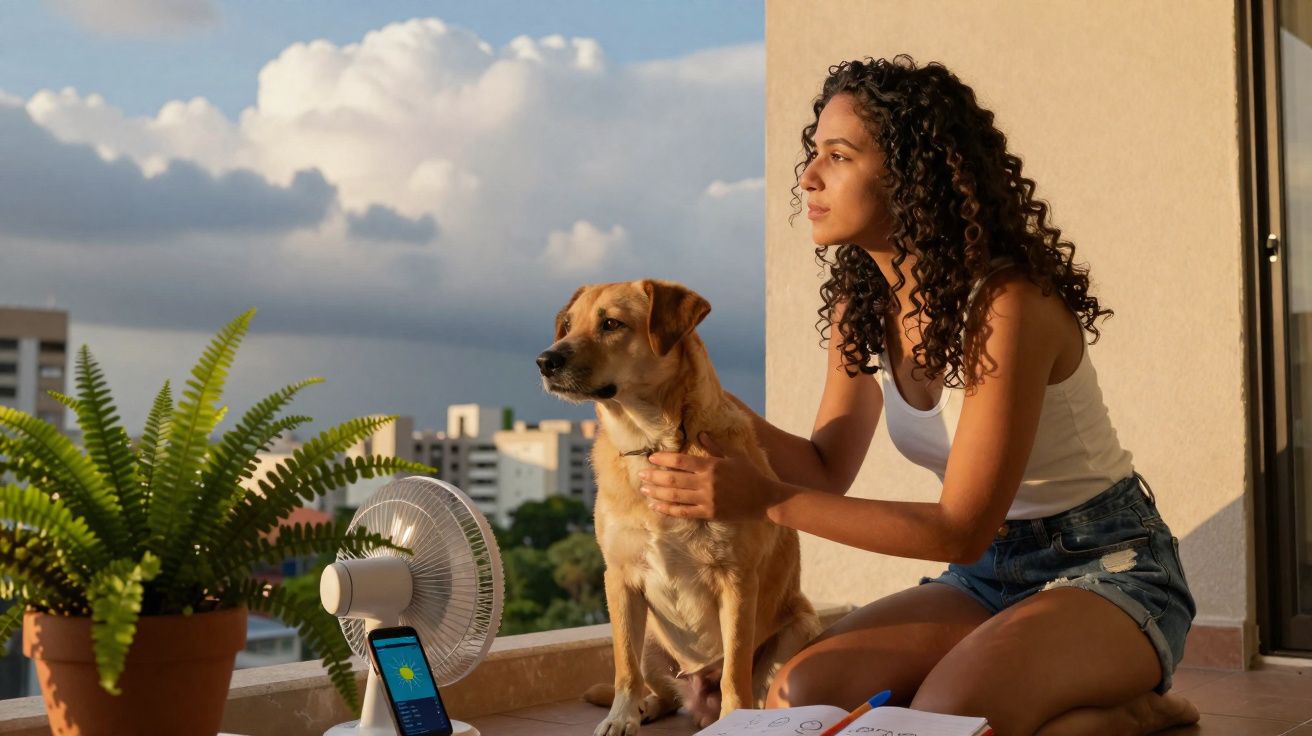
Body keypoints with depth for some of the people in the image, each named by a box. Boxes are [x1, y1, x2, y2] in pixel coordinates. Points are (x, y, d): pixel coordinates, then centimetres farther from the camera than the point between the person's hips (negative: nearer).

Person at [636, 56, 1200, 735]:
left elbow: (963, 527, -24)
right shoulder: (859, 306, -1)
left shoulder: (1006, 304, -24)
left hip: (1106, 568, -7)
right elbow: (828, 470, 5)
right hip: (988, 573, 7)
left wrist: (768, 500, -30)